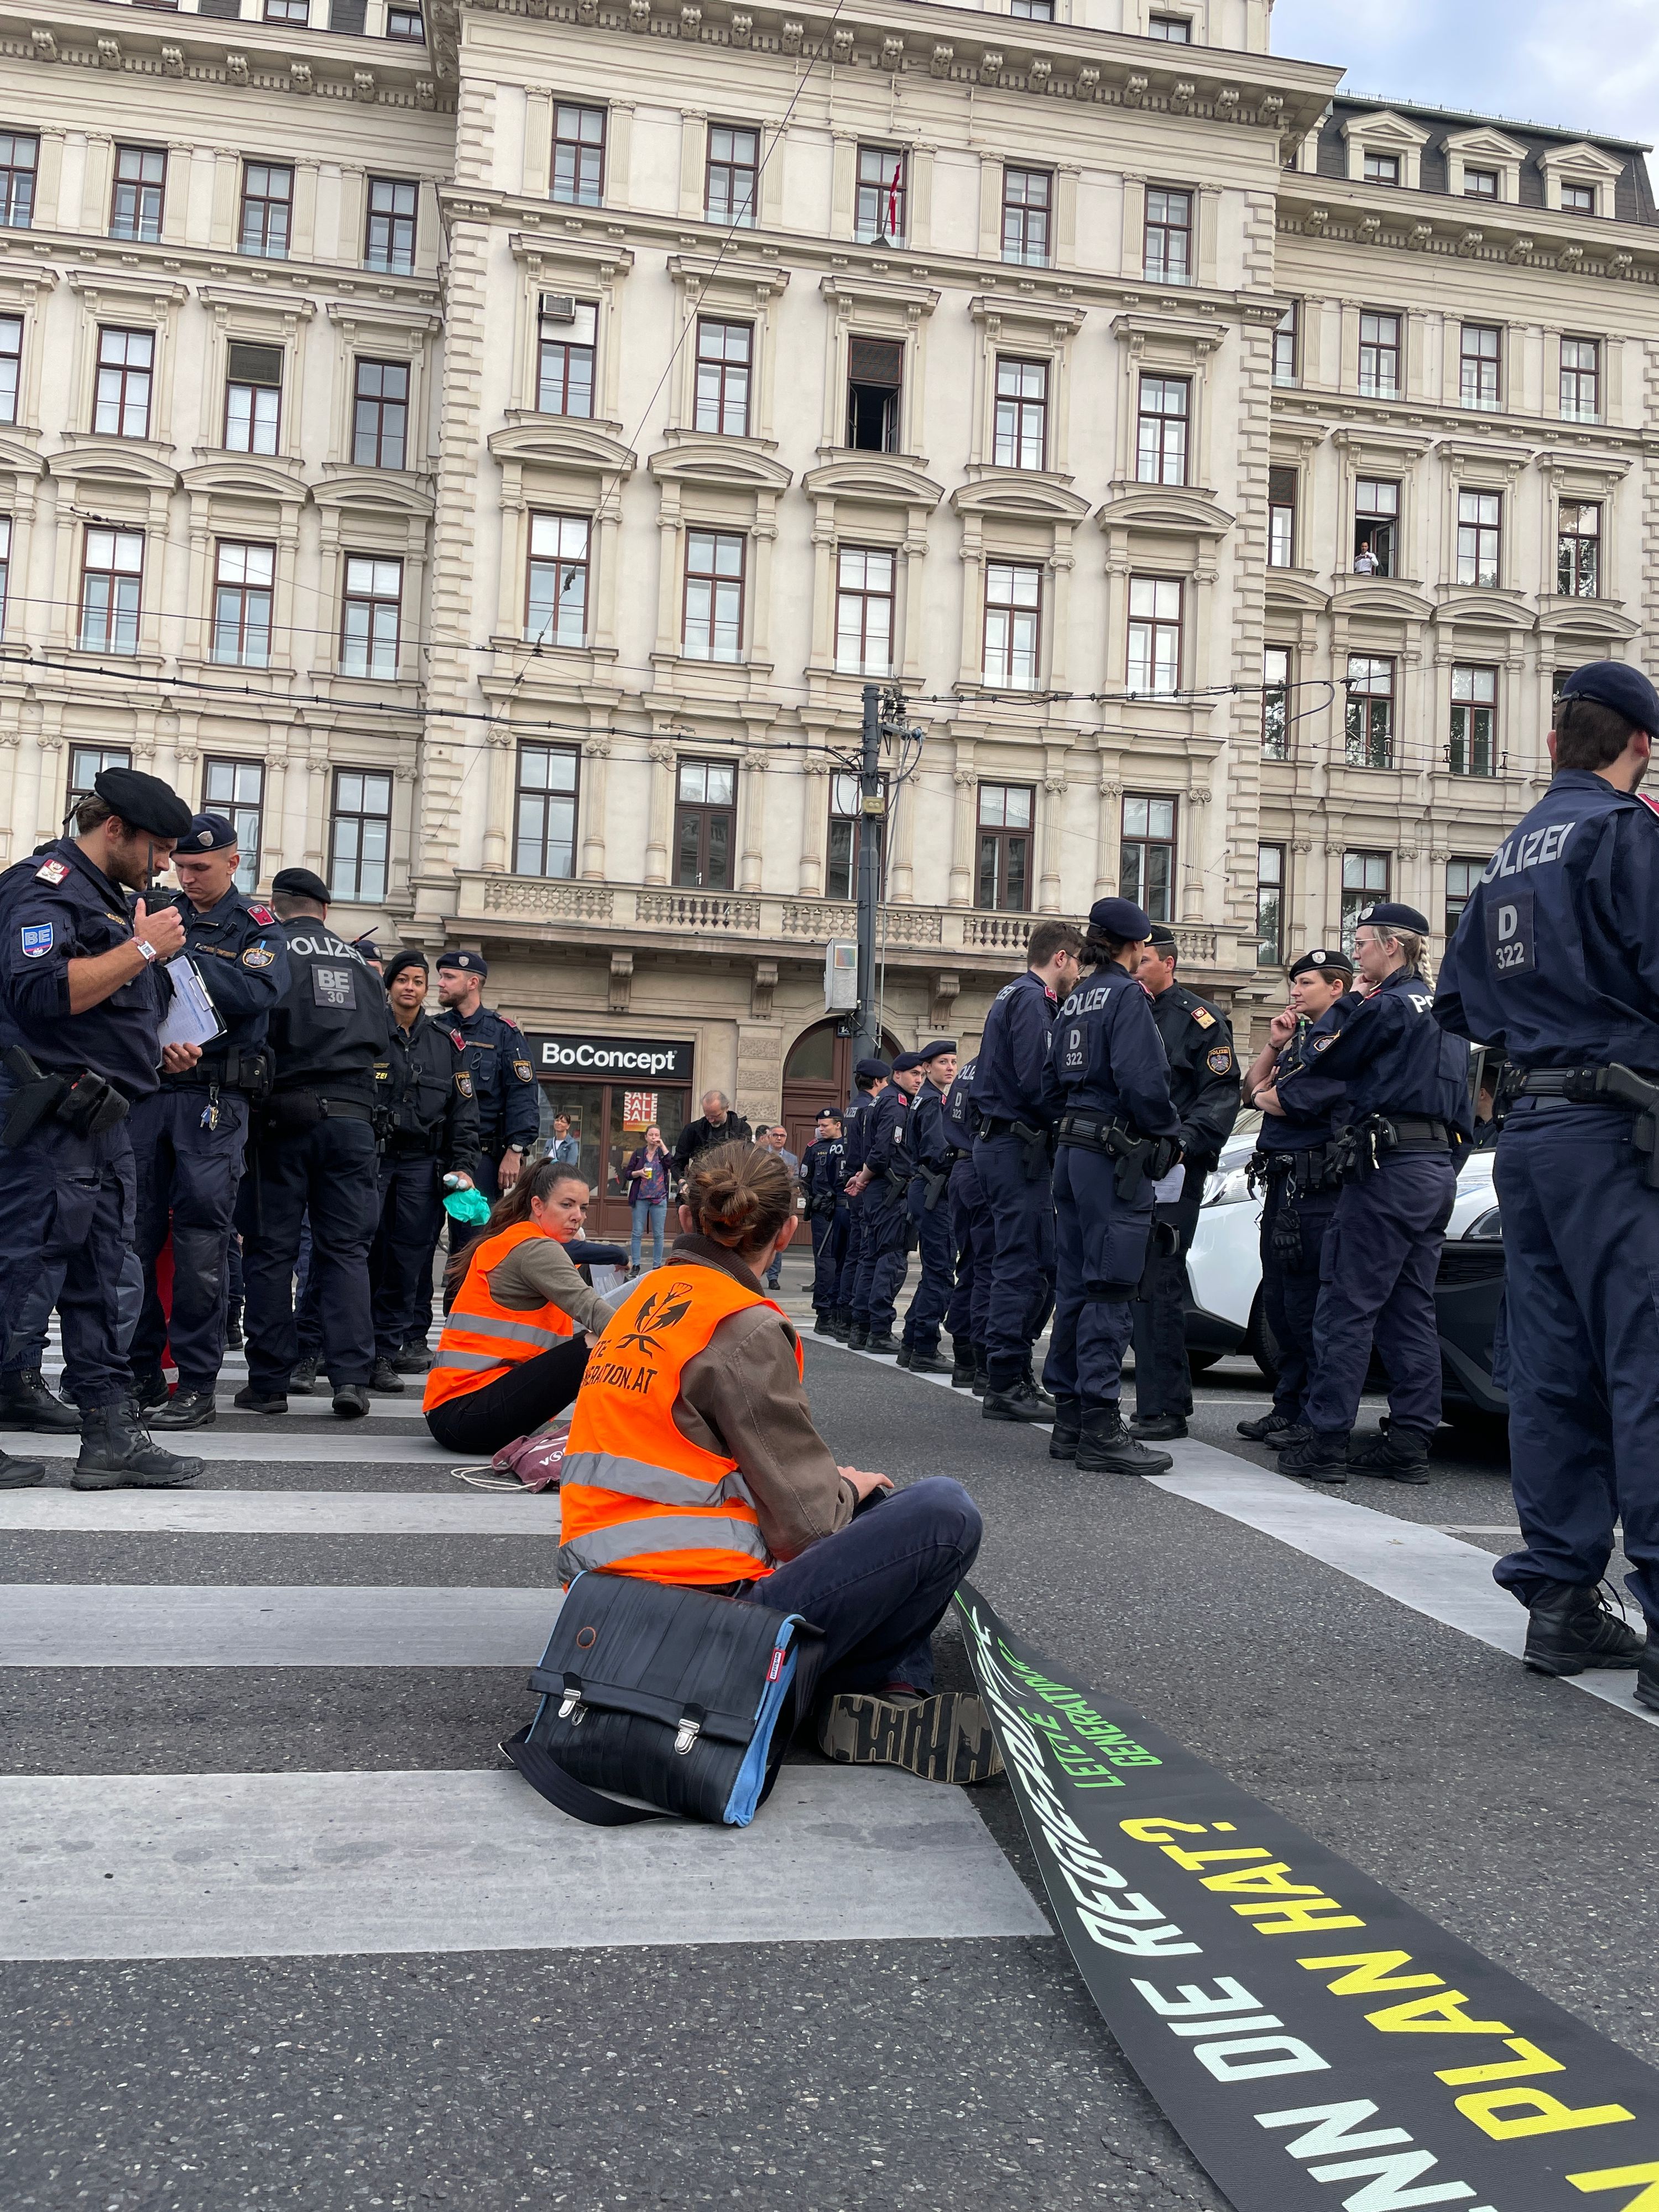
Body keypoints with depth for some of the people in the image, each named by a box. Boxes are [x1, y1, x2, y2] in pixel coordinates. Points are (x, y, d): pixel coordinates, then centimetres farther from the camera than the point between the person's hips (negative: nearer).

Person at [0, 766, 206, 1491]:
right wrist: (144, 948, -18)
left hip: (104, 1121, 10)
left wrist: (156, 1054, 15)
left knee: (99, 1279, 10)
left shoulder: (110, 898, 23)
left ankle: (113, 1436, 14)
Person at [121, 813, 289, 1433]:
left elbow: (255, 991, -13)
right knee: (135, 1235, 3)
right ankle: (139, 1375, 13)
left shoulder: (256, 927, 7)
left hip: (213, 1099, -3)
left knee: (200, 1241, -4)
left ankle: (196, 1386, 0)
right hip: (145, 1089, 4)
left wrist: (177, 954, -17)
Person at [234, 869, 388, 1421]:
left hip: (285, 1112, -3)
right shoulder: (359, 960, 15)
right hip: (352, 1115, 3)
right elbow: (379, 1038, 18)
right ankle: (351, 1377, -5)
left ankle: (268, 1381, 5)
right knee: (346, 1250, 4)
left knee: (271, 1249, 4)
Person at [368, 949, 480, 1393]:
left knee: (409, 1261, -1)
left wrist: (463, 1166, 3)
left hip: (423, 1163, 2)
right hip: (370, 1155, -2)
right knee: (363, 1253, -7)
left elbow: (464, 1112, 12)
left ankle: (384, 1352, 4)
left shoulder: (447, 1042, 12)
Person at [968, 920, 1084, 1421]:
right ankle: (1005, 1386, -4)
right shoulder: (1032, 998, -10)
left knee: (1037, 1263, 13)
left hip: (1001, 1144, 10)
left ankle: (1015, 1376, 18)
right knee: (1022, 1265, -8)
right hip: (1016, 1146, -10)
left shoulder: (1015, 995, 22)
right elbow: (1035, 1079, -21)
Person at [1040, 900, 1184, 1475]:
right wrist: (1169, 1134, -6)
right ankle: (1100, 1431, -7)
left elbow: (1052, 1083, 19)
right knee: (1109, 1291, -8)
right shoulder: (1127, 996, -9)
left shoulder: (1075, 1000, 17)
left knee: (1076, 1286, 11)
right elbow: (1142, 1082, -20)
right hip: (1116, 1157, -9)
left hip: (1073, 1152, 9)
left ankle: (1070, 1419, 17)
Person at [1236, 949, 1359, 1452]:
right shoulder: (1304, 1036, 21)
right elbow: (1252, 1088, 19)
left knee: (1307, 1306, -7)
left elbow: (1305, 1101, -19)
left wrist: (1266, 1096, -2)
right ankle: (1288, 1407, 23)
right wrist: (1274, 1044, 6)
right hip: (1284, 1183, 10)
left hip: (1314, 1184, -10)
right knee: (1280, 1302, 14)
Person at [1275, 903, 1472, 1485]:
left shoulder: (1387, 1006, -9)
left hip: (1390, 1169, -9)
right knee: (1411, 1309, 10)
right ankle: (1410, 1442, 11)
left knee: (1348, 1304, -6)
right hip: (1437, 1170, 9)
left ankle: (1327, 1441, -5)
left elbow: (1327, 1066, 0)